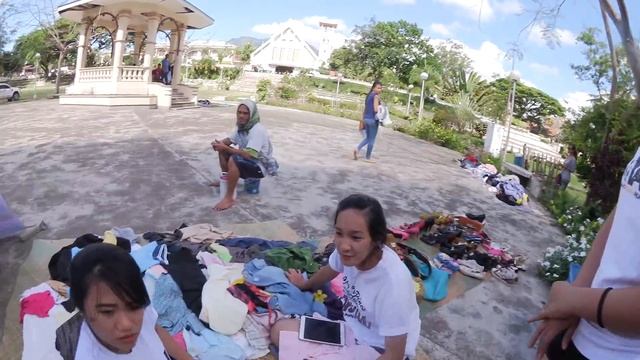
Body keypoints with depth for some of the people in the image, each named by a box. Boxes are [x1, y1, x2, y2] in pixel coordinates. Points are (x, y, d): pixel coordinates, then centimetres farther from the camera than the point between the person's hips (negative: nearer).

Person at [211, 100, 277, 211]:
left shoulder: (258, 130, -27)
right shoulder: (241, 126, 1)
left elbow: (249, 155, -35)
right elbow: (229, 140, 13)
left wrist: (225, 147, -32)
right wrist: (220, 144, -11)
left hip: (260, 167, -9)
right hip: (247, 160, 9)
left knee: (233, 160, -34)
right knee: (222, 151, 9)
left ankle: (229, 199, -26)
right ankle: (226, 179, 24)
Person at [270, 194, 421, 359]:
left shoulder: (392, 281, -36)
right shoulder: (346, 248, -20)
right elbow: (330, 270, 8)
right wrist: (306, 285, 28)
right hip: (351, 326, 6)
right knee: (280, 330, -3)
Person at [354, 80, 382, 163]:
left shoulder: (369, 95, 13)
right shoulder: (376, 96, -13)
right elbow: (376, 109, -22)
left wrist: (362, 119, 20)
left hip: (366, 118, 8)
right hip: (373, 119, -8)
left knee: (368, 138, 21)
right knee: (372, 139, 4)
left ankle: (357, 149, 2)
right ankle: (367, 157, 12)